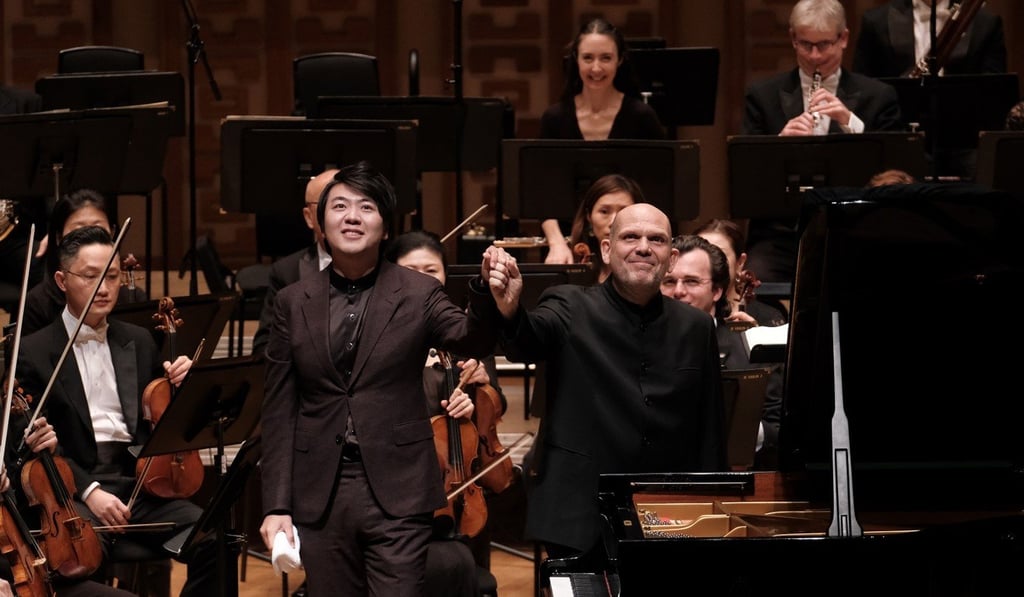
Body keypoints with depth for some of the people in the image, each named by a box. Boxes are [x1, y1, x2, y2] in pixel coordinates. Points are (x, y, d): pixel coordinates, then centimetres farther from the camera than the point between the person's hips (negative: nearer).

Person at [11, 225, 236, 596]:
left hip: (141, 483, 4)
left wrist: (180, 384, -1)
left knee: (217, 544, -22)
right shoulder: (33, 352, 3)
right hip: (76, 487, -4)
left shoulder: (139, 343, 19)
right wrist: (88, 490, -17)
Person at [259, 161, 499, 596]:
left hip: (397, 494, -2)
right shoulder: (293, 303, 8)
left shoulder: (419, 295, 2)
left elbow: (472, 341, -17)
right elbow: (279, 413, 7)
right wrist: (276, 506, 0)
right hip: (319, 495, 2)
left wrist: (485, 290, -38)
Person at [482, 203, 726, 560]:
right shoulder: (571, 309, 0)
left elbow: (710, 434, 12)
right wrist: (509, 311, -45)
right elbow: (526, 343, -22)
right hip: (581, 525, -3)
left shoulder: (696, 329, 10)